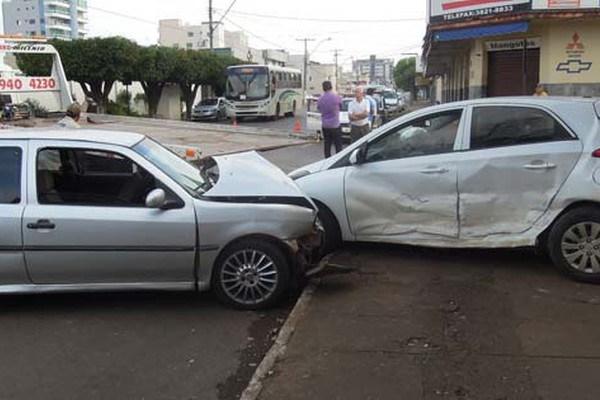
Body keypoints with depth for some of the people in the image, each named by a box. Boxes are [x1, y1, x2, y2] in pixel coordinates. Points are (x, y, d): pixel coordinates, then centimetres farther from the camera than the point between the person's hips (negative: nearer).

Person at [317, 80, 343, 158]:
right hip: (335, 125, -4)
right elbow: (341, 107, 5)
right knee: (338, 146, 2)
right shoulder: (337, 97, -12)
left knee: (327, 146, 9)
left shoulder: (320, 98, -1)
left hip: (325, 126, 4)